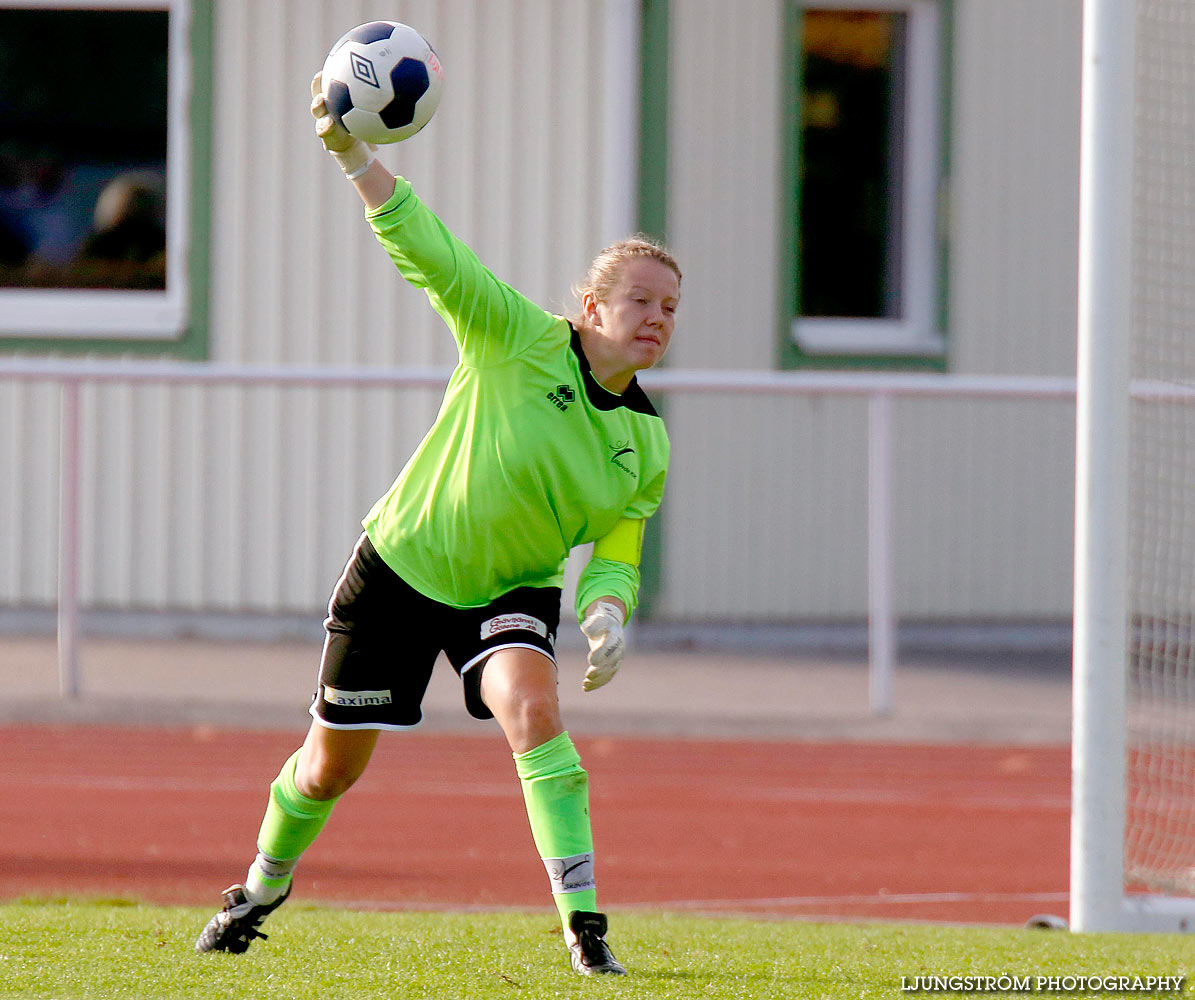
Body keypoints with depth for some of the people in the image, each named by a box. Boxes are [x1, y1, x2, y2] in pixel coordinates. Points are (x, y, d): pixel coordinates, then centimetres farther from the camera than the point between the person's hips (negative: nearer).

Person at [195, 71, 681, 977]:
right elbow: (428, 252, -23)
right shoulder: (520, 339, -17)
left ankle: (585, 925, -30)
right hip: (401, 566, -2)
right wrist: (351, 152, -34)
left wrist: (608, 611, -25)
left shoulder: (646, 446, -6)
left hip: (512, 591, 2)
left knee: (534, 708, -30)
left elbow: (614, 556, -1)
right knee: (333, 765, 10)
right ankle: (264, 884, 41)